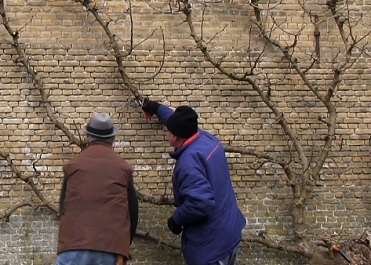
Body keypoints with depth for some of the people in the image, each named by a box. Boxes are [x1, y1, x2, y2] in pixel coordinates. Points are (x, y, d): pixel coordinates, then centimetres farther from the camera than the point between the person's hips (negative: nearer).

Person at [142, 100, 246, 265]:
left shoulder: (188, 161, -28)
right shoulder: (207, 139, 0)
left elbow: (200, 204, -36)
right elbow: (181, 123, 21)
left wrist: (176, 219, -18)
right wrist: (157, 108, 35)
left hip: (211, 242, -9)